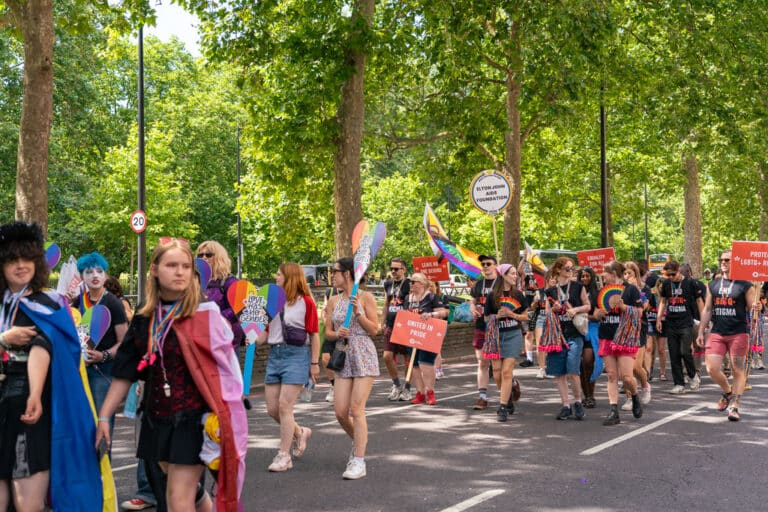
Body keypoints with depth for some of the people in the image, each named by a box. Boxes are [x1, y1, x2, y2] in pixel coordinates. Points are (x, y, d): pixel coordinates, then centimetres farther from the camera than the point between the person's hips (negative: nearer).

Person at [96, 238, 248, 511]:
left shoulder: (206, 314, -10)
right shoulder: (144, 319, 5)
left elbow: (226, 368, -9)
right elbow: (124, 374, 9)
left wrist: (219, 419, -12)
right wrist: (103, 416, 7)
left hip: (194, 418, -5)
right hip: (157, 419, 6)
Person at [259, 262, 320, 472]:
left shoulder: (306, 302, -4)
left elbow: (314, 335, -3)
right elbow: (267, 331, 12)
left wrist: (314, 363, -4)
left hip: (296, 354, -6)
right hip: (274, 354, 6)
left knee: (285, 405, -10)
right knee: (272, 409, 5)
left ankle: (284, 456, -1)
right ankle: (299, 432, 32)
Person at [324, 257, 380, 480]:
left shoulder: (365, 298, -2)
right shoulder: (333, 301, 11)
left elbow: (374, 330, -3)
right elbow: (327, 333, 11)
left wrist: (357, 313, -16)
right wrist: (337, 333, -11)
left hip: (364, 355, -5)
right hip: (343, 356, 5)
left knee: (356, 409, -11)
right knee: (340, 412, 0)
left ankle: (358, 462, -6)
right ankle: (358, 441, 29)